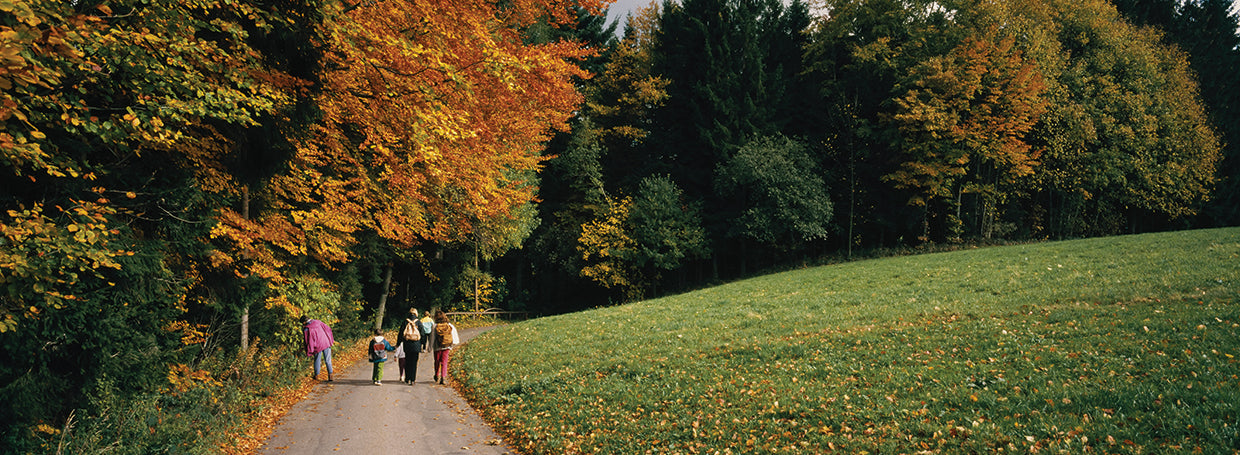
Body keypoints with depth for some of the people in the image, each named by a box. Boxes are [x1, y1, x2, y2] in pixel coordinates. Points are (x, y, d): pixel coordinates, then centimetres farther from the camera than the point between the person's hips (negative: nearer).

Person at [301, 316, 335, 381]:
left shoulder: (306, 329, -10)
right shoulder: (318, 322, 1)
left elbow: (308, 342, -7)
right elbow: (327, 329, 7)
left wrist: (309, 353, 4)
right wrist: (332, 339, 17)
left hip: (318, 346, -3)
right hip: (326, 343, 3)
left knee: (317, 360, 17)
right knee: (328, 360, 7)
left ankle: (316, 376, 30)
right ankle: (330, 375, 1)